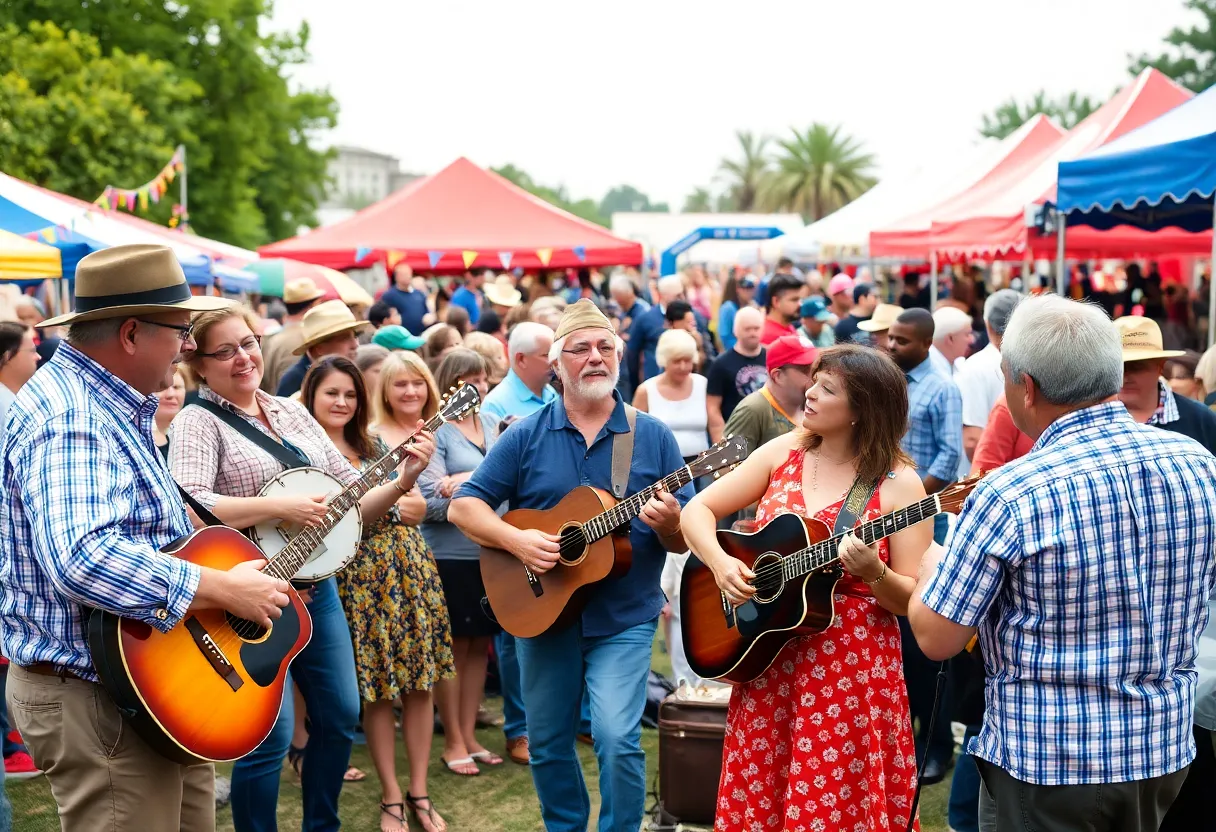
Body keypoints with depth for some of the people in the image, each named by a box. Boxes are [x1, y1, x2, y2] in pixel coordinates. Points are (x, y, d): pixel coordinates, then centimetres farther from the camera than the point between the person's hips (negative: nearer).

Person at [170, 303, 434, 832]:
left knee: (341, 715, 15)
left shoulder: (293, 412, 10)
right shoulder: (198, 422, -9)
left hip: (317, 586, 7)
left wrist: (402, 480, -5)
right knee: (272, 732, -7)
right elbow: (187, 506, -26)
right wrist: (279, 507, -26)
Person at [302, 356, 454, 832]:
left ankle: (419, 792, 15)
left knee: (420, 682, 5)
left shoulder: (374, 445, 13)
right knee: (377, 690, 0)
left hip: (409, 565, 5)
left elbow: (418, 509, 11)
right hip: (358, 576, -4)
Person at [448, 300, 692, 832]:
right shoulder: (526, 436, 0)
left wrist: (669, 523, -22)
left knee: (618, 739, -15)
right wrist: (516, 540, -18)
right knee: (547, 744, 12)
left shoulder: (653, 437, 0)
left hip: (624, 618, -1)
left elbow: (687, 540, 1)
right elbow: (463, 507, -2)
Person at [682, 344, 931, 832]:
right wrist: (720, 563, -12)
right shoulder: (784, 453, 4)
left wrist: (872, 573, -28)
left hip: (853, 671, -4)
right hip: (765, 661, 4)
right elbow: (698, 511, 5)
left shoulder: (897, 483, -9)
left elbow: (914, 599, -9)